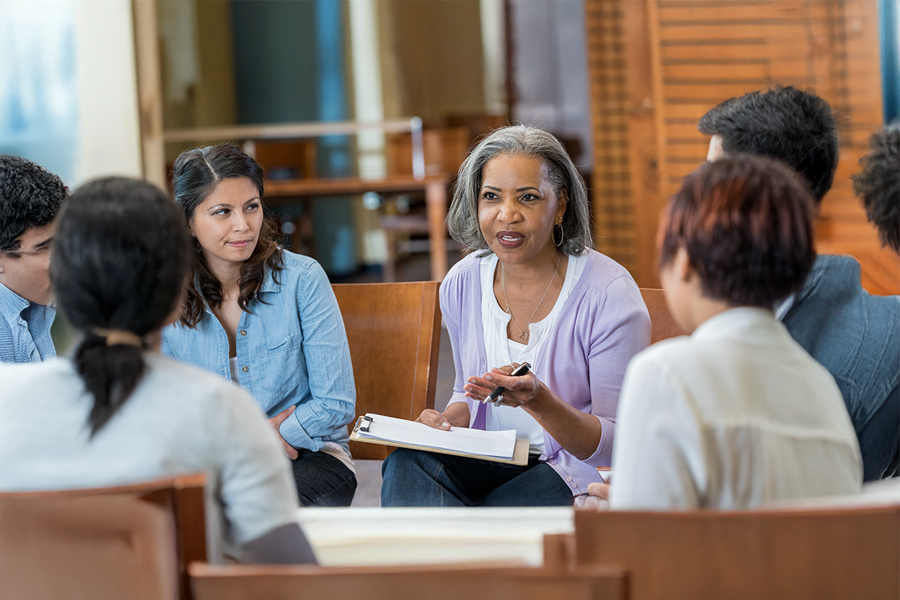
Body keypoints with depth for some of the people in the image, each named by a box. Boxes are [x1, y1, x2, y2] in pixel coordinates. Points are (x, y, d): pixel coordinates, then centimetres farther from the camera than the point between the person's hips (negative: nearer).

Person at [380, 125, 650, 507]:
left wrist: (539, 401, -29)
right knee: (406, 465, -26)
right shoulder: (462, 283, 5)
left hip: (573, 475, -5)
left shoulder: (610, 295, -12)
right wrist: (450, 420, -4)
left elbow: (617, 445, -12)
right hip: (484, 464, 5)